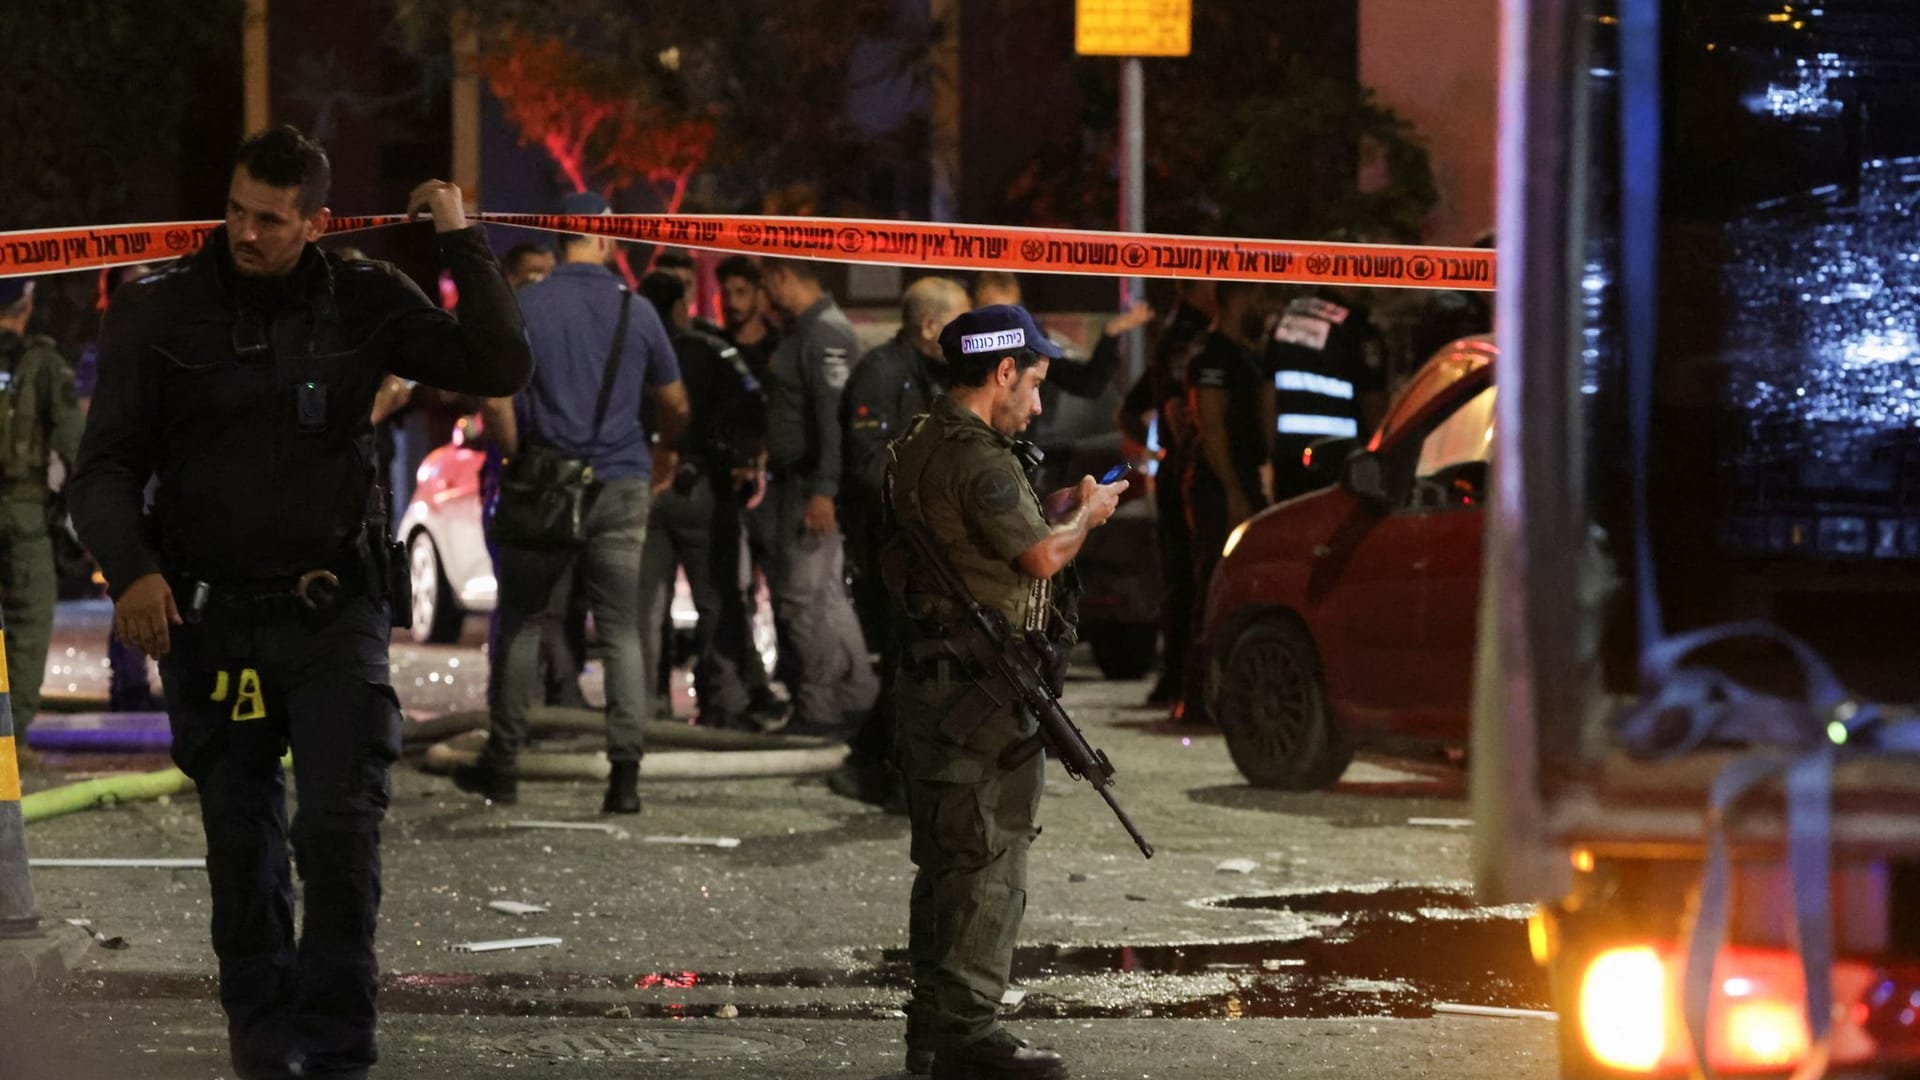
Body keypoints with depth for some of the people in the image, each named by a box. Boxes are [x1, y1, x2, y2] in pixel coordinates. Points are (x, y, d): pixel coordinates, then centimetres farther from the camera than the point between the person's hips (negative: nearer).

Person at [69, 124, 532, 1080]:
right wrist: (129, 568, -17)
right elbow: (106, 467, 0)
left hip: (334, 611, 0)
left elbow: (498, 367, 0)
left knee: (342, 826, -11)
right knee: (241, 838, 7)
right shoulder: (161, 313, 0)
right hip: (210, 617, 0)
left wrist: (461, 242, -4)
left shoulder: (362, 303, 3)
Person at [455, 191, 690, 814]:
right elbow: (675, 403, 11)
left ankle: (501, 765, 13)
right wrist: (665, 453, 29)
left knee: (523, 624, 9)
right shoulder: (635, 312, 1)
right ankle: (625, 773, -4)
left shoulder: (523, 307, -4)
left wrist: (513, 454, 4)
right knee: (621, 630, 3)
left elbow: (495, 397, -11)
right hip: (621, 487, 1)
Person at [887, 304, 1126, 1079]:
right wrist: (1086, 514, 1)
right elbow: (1042, 556, -18)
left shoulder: (921, 446, 15)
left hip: (931, 679, 10)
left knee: (946, 858, 14)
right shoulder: (977, 457, -17)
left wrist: (1054, 513, 13)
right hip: (983, 684, -10)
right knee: (987, 858, -7)